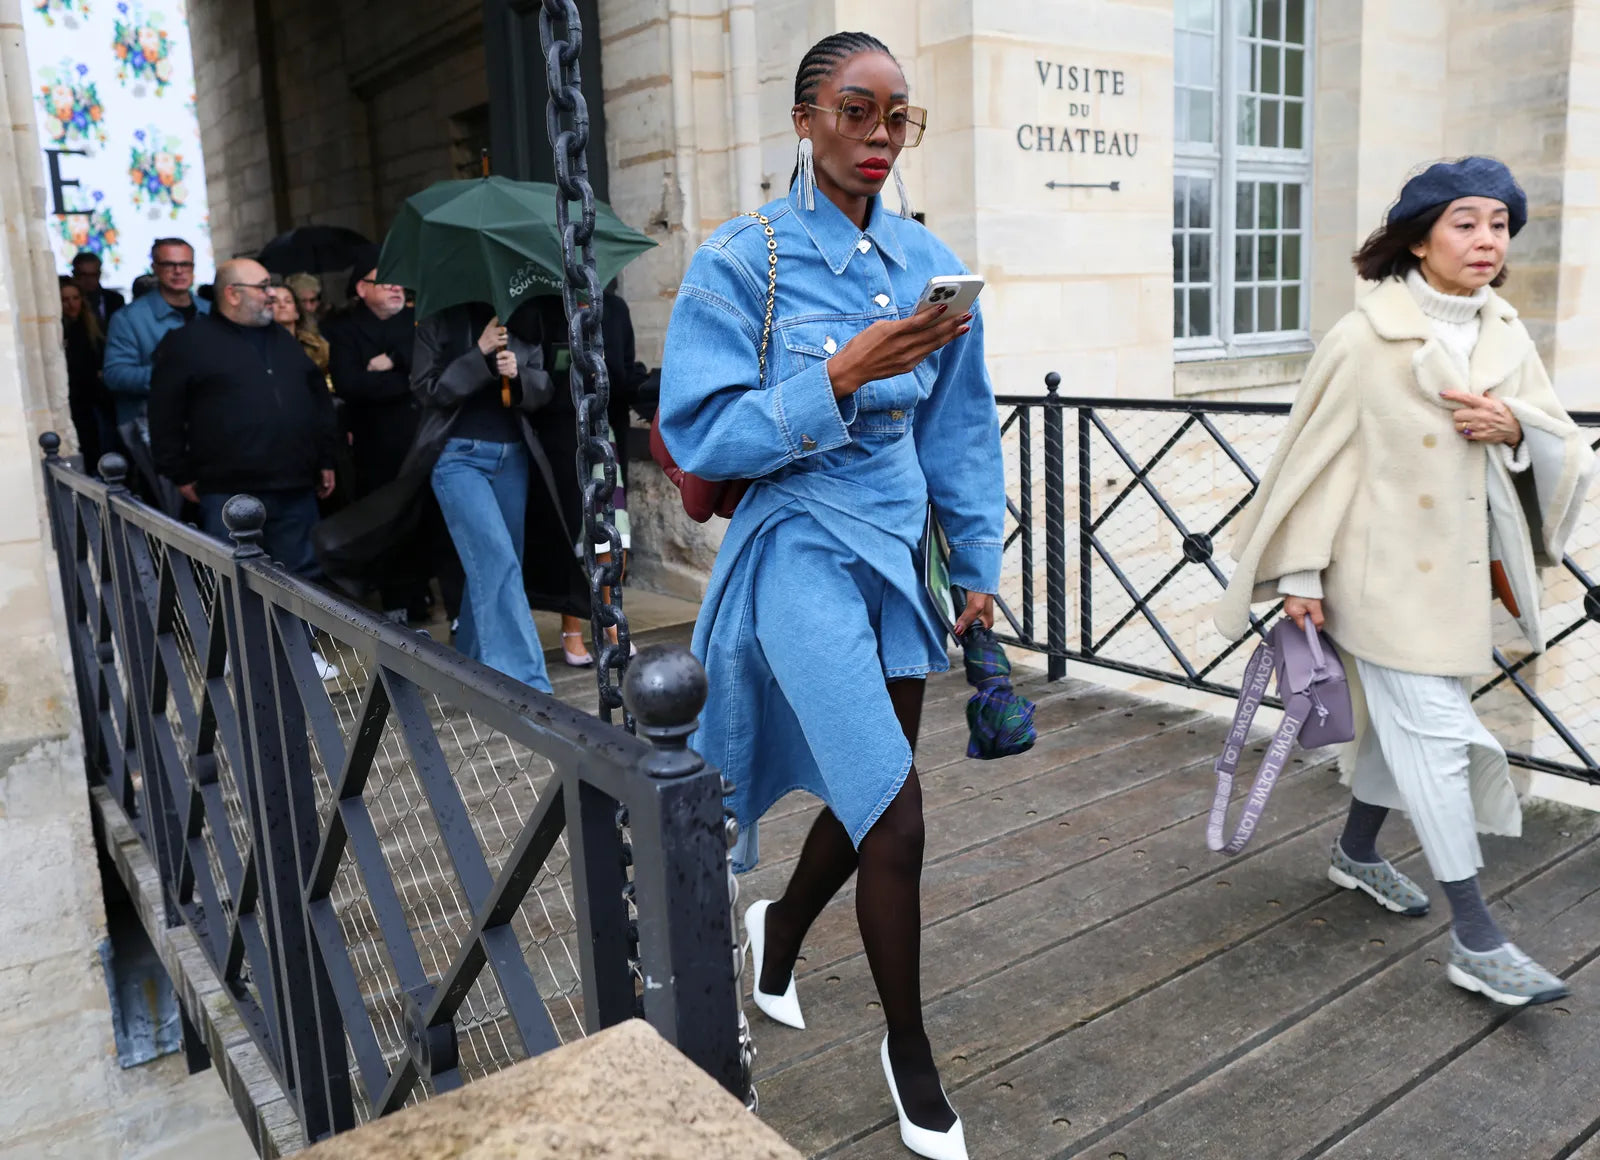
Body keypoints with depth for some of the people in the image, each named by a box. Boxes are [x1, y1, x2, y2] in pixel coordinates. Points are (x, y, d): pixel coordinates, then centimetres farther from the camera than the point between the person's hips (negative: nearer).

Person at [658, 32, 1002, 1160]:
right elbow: (700, 434, -13)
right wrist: (841, 379, -23)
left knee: (867, 797, 16)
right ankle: (911, 1053, 16)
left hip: (902, 547, 6)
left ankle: (780, 929, 48)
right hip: (801, 547, -6)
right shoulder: (742, 260, -8)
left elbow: (960, 429, 13)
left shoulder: (928, 260, 7)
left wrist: (979, 563, 12)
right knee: (897, 820, -10)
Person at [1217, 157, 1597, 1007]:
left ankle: (1357, 853, 40)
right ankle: (1475, 940, 2)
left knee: (1406, 719, 18)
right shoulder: (1366, 337, -12)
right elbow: (1320, 453, -11)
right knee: (1434, 731, -6)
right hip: (1385, 570, -6)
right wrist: (1302, 572, -11)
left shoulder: (1505, 338, 6)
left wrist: (1515, 428, -14)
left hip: (1458, 570, 7)